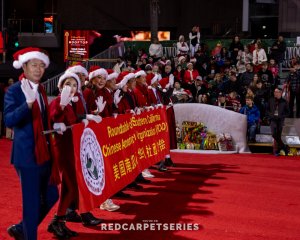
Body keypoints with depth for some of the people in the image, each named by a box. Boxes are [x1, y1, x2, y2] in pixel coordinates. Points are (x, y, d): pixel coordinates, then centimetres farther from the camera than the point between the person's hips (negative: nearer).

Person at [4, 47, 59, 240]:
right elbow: (9, 120, -25)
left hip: (44, 153, 8)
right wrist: (28, 103, -36)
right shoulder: (14, 91, -10)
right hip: (27, 154, -8)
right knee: (32, 203, -1)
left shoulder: (41, 90, 12)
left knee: (51, 197, 14)